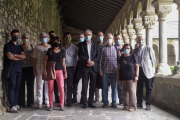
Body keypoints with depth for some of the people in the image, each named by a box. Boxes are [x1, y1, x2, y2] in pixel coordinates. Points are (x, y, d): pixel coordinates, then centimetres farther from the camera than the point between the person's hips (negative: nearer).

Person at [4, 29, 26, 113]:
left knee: (17, 87, 5)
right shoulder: (7, 45, 3)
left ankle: (16, 104, 11)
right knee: (12, 86, -9)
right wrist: (20, 57, 0)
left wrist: (15, 55, -8)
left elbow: (24, 56, 4)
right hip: (11, 69, -5)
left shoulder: (20, 47, 19)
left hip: (19, 69, 5)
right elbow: (9, 56, -10)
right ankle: (12, 106, -9)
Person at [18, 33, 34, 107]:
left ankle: (30, 102, 13)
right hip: (22, 68, -2)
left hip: (30, 68, 2)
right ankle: (21, 103, 9)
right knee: (21, 85, 0)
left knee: (30, 85, 4)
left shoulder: (32, 47, 10)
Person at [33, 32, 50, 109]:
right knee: (39, 85, 1)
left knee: (48, 86, 3)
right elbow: (34, 59, 5)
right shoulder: (37, 47, 5)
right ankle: (39, 103, 10)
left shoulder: (50, 47, 9)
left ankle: (47, 102, 13)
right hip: (39, 69, -1)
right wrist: (34, 69, 0)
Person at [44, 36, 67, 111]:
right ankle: (51, 105, 10)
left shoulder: (62, 51, 11)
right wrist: (45, 70, -2)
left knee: (61, 89, -6)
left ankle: (61, 105, 3)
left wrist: (65, 72, 8)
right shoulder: (50, 50, 9)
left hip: (59, 71, 0)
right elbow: (46, 61, 8)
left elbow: (63, 63, 13)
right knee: (50, 89, 1)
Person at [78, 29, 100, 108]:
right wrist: (87, 61, -14)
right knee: (84, 85, -3)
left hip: (93, 67, 2)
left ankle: (90, 102, 12)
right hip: (85, 67, -2)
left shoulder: (95, 45, 13)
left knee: (92, 86, 4)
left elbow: (98, 55, 6)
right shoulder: (81, 45, 8)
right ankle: (84, 103, 3)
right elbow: (80, 55, -2)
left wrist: (93, 62, -10)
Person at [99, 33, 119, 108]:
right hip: (105, 71, 0)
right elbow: (101, 60, 4)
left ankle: (114, 102, 13)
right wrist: (100, 70, -1)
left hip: (114, 71, 0)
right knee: (105, 87, 5)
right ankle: (105, 102, 13)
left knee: (114, 87, 5)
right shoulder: (103, 48, 5)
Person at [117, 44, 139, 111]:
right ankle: (126, 105, 15)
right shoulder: (121, 57, 13)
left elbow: (137, 66, 0)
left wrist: (136, 75, -8)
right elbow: (118, 68, 15)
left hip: (131, 78, -4)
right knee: (125, 92, 7)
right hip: (123, 78, 4)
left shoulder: (133, 56, 2)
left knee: (132, 91, -7)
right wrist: (118, 77, 10)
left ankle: (132, 106, -4)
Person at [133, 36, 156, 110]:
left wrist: (152, 69, -2)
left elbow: (153, 60, 3)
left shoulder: (149, 49, 2)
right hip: (138, 71, 3)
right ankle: (139, 104, 16)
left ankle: (148, 104, 6)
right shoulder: (135, 50, 11)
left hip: (147, 71, -3)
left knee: (149, 88, 0)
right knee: (139, 88, 7)